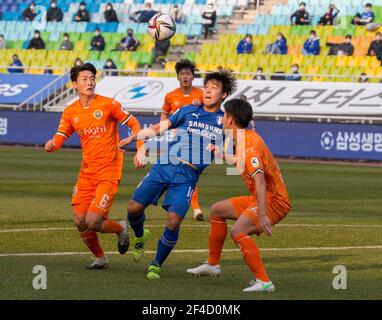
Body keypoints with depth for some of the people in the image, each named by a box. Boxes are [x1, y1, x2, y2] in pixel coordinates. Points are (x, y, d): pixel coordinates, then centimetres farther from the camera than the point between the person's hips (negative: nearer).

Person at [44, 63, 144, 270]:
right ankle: (100, 259, 24)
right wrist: (51, 145, -16)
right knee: (80, 222, 0)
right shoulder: (70, 112, 4)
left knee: (93, 222, -14)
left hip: (109, 173, -5)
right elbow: (60, 138, 8)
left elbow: (134, 124, 0)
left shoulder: (109, 104, -8)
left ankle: (120, 228, 19)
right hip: (86, 173, 5)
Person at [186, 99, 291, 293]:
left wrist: (262, 215, -38)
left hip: (273, 200, -11)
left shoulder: (249, 144, -22)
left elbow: (260, 181, -32)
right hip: (259, 199, 11)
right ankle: (213, 265, 33)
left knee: (237, 231, -31)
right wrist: (222, 155, 42)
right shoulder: (246, 138, 9)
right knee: (217, 210, 22)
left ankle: (263, 282, -33)